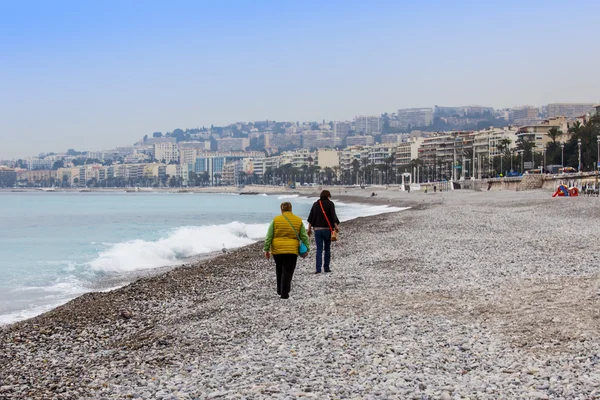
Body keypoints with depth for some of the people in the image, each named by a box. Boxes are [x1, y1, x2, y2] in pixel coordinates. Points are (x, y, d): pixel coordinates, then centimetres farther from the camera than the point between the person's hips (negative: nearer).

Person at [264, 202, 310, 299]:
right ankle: (284, 293, -4)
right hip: (292, 251, -1)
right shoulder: (298, 221, 3)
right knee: (287, 272, 0)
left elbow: (269, 236, -2)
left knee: (279, 271, 18)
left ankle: (280, 291, 25)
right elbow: (304, 236, 4)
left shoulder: (275, 220, -1)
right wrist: (306, 249, 9)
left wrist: (266, 249, 3)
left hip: (277, 250, 1)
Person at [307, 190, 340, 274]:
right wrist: (336, 226, -5)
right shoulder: (330, 203, -1)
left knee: (319, 249, 2)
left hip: (317, 229, 2)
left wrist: (309, 228, 12)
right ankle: (326, 268, 11)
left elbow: (310, 217, 8)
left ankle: (318, 269, -7)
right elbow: (333, 216, -10)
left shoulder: (315, 204, 9)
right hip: (327, 229, -2)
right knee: (327, 248, 11)